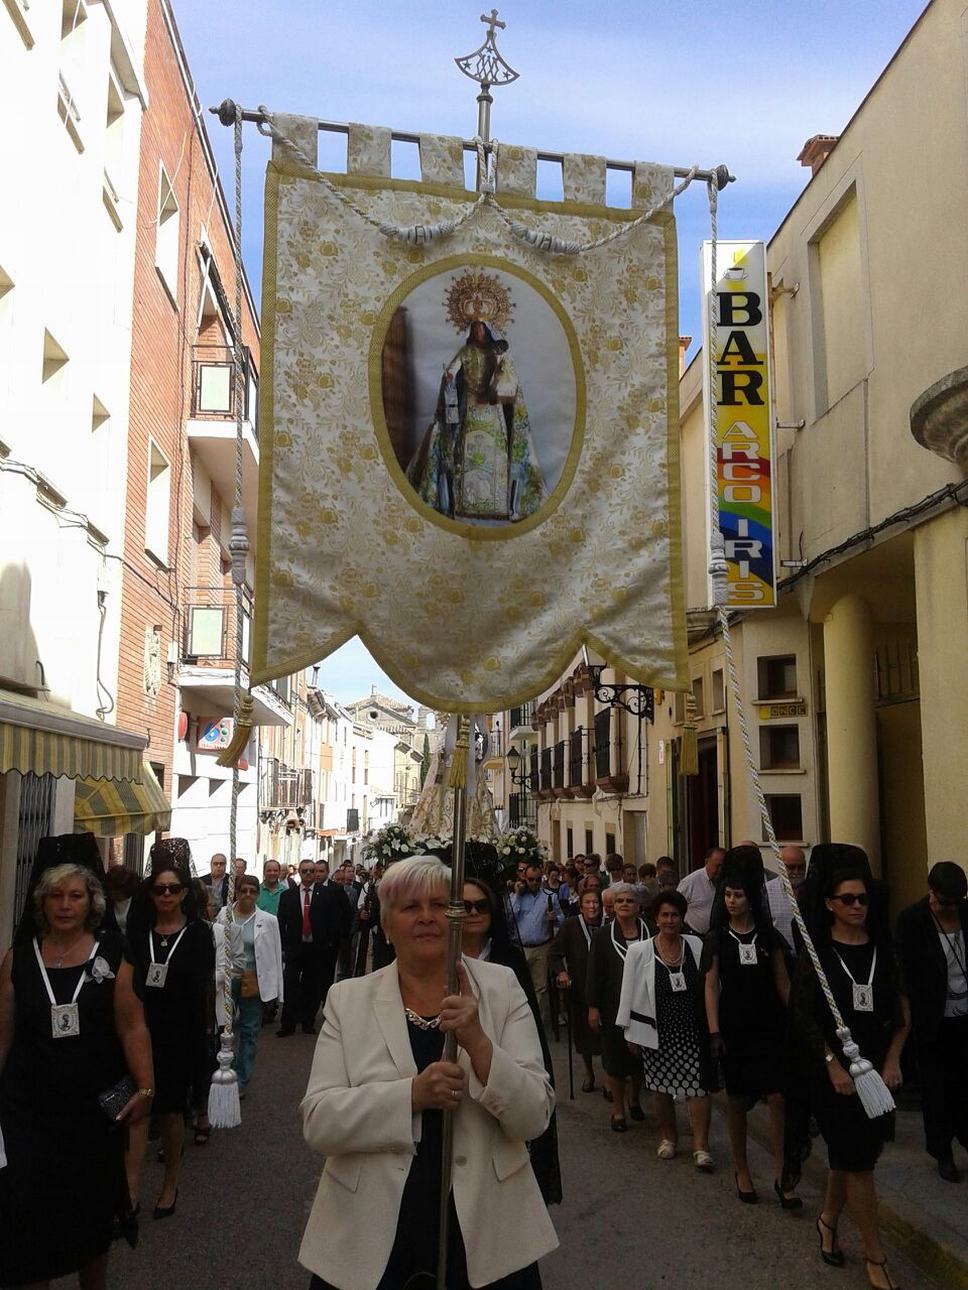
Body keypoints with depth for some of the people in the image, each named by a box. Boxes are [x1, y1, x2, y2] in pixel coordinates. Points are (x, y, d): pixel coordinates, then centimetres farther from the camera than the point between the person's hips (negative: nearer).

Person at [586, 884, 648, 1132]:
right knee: (615, 1059, 6)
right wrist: (593, 1007, -7)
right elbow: (594, 973, -4)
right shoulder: (603, 935, -5)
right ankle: (618, 1109, 23)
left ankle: (634, 1100, 37)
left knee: (640, 1057, 12)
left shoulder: (648, 932, -2)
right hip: (613, 1007, -1)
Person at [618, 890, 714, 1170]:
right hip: (657, 1030, 0)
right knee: (662, 1085, 11)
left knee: (697, 1084, -6)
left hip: (692, 1028, 0)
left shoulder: (696, 946, -2)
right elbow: (629, 992, -1)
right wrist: (629, 1031, 1)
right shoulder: (639, 952, -5)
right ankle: (668, 1136, 32)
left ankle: (700, 1145, 4)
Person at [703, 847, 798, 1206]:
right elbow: (711, 986, -1)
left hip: (769, 1025, 1)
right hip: (734, 1027, 0)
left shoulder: (768, 934, 2)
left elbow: (782, 981, 6)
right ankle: (742, 1171, 23)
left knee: (777, 1098, -5)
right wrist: (714, 1031, -8)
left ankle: (782, 1176, 2)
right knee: (737, 1100, 8)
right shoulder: (717, 938, 0)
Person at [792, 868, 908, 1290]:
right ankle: (875, 1256, 12)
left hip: (877, 1065, 4)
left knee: (852, 1154, 13)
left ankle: (828, 1219, 36)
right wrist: (833, 1065, -13)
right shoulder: (816, 951, -7)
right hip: (834, 1068, -4)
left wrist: (892, 1060, -3)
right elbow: (803, 1014, -8)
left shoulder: (882, 948, 3)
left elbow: (900, 1010, 6)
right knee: (857, 1159, 0)